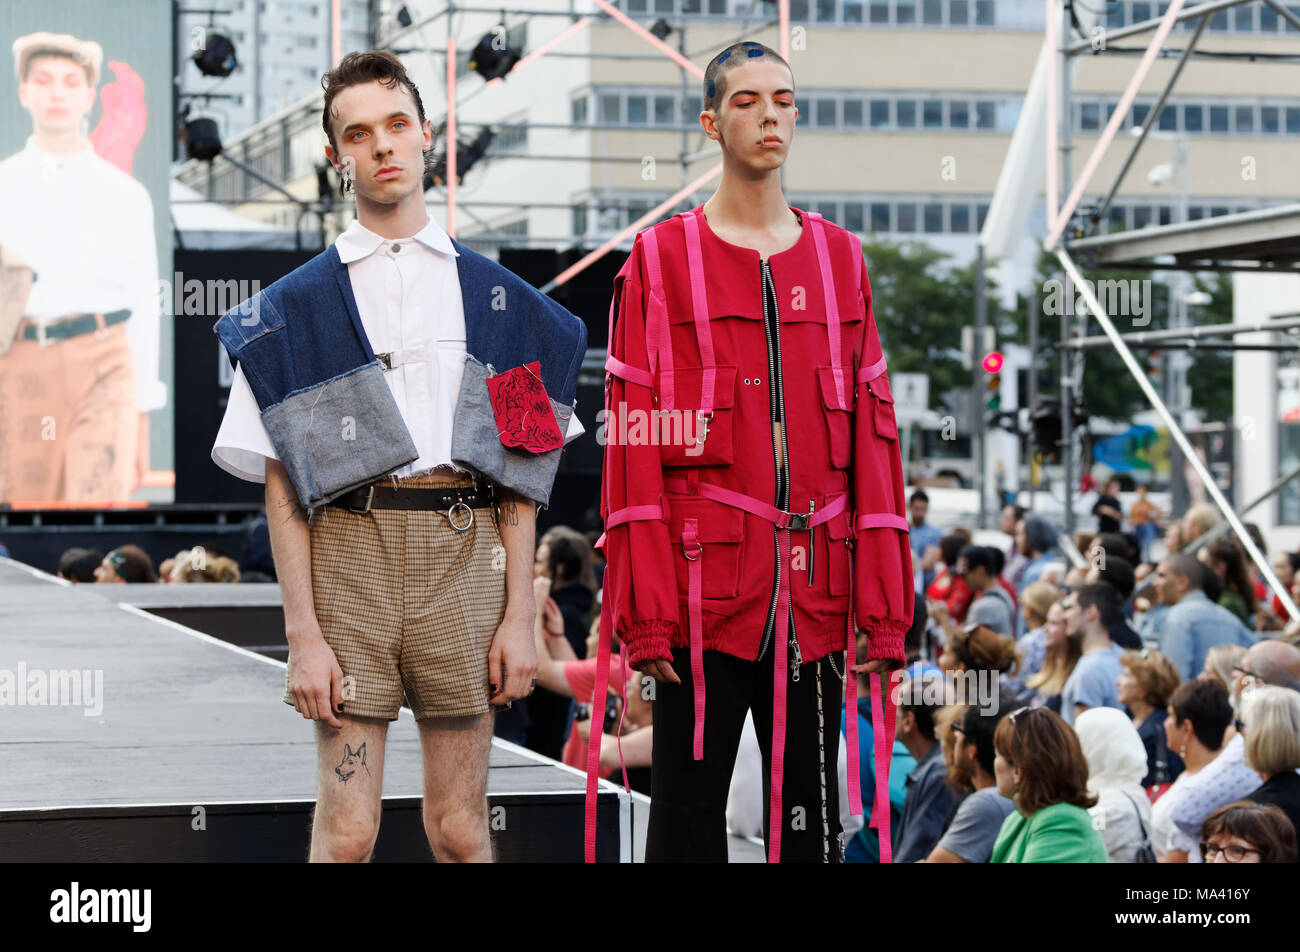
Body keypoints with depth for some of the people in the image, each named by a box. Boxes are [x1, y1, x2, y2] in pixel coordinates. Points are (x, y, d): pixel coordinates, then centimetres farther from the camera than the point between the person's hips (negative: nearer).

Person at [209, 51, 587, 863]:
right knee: (346, 829, -4)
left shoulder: (498, 300, 13)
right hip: (349, 552, -1)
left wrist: (520, 616, 3)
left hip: (463, 552, 1)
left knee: (460, 828, 3)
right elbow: (282, 486, 3)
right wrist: (304, 636, -5)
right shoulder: (295, 308, 8)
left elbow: (519, 479, 12)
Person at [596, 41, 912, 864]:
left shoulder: (840, 257, 13)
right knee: (689, 805, 0)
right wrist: (643, 608, -12)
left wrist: (883, 598, 2)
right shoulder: (662, 258, 2)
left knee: (812, 811, 8)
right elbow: (633, 437, -3)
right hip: (704, 579, -3)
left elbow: (873, 433, 9)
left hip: (814, 591, 3)